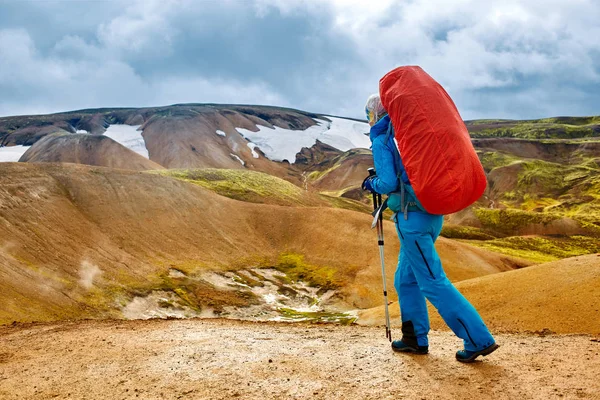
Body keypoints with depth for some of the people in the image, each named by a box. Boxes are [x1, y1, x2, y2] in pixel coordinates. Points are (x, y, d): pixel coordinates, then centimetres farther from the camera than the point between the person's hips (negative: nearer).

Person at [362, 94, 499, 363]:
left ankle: (479, 339, -4)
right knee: (406, 279, 18)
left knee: (434, 283, -4)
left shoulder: (381, 141, -7)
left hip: (412, 217, -8)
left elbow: (389, 183, -15)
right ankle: (416, 339, 24)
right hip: (433, 212, 8)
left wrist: (371, 184, 4)